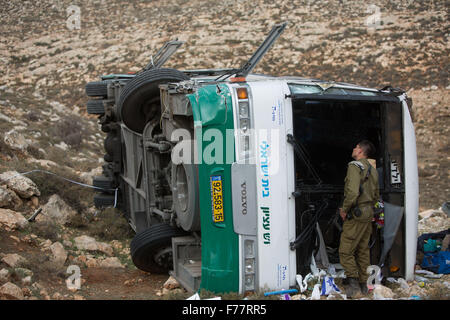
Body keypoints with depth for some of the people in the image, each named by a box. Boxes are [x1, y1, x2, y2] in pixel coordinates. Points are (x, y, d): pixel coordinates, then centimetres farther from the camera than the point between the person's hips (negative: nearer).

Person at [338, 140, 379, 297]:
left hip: (356, 215, -9)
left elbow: (352, 192, -25)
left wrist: (344, 209, -13)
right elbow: (376, 195, 20)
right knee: (363, 250, 14)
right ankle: (363, 284, 19)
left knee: (345, 251, -5)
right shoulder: (372, 170, 14)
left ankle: (354, 283, -12)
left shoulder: (355, 166, -14)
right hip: (368, 215, 9)